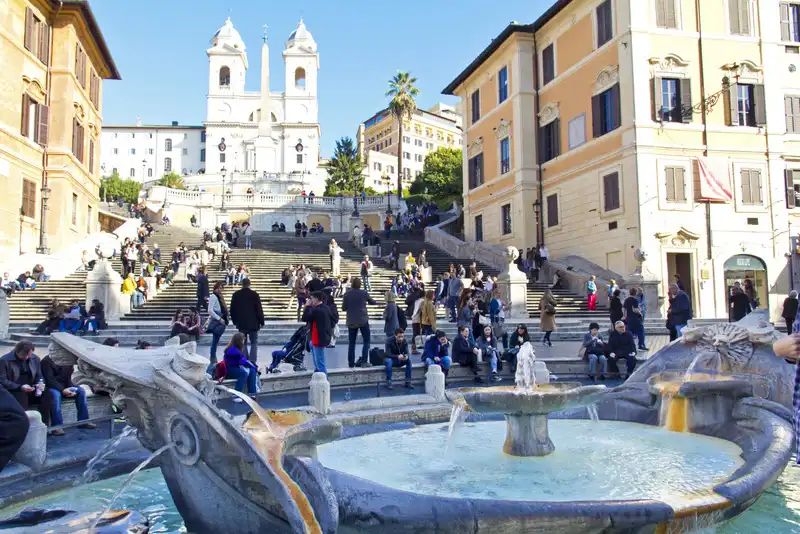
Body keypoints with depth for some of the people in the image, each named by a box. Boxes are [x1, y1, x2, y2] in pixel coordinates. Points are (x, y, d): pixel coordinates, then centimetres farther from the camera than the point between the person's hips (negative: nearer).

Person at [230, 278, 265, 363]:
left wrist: (235, 321, 19)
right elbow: (259, 309, -8)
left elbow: (232, 309, 8)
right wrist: (261, 321, 1)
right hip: (253, 323, -3)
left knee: (243, 343, 12)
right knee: (254, 343, 4)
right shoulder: (254, 294, -9)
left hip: (241, 323, 3)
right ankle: (253, 362, -7)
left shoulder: (236, 295, 2)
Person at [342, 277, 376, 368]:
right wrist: (376, 302, 33)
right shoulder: (363, 293, -6)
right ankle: (364, 360, -2)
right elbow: (372, 302, 11)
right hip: (363, 320, -2)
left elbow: (343, 308, 1)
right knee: (366, 341, 9)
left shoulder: (347, 294, -4)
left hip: (351, 322, 2)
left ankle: (351, 363, 8)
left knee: (351, 343, 9)